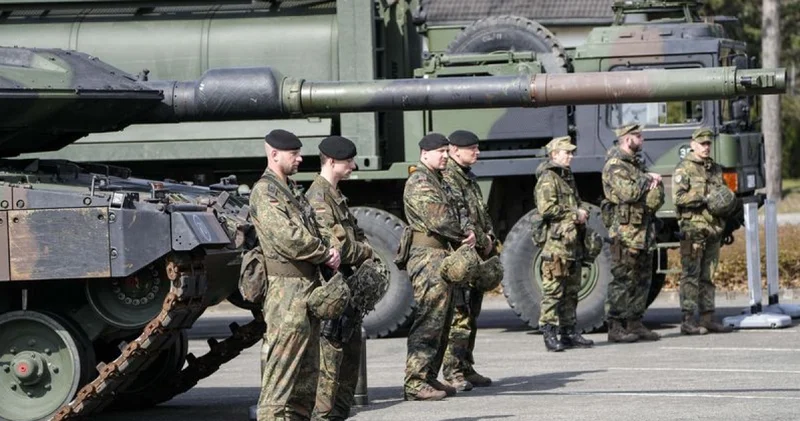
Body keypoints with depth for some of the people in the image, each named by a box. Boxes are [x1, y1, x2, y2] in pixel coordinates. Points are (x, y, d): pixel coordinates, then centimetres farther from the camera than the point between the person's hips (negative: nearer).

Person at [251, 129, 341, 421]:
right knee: (282, 361, -12)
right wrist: (326, 254, -11)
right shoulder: (265, 192, -11)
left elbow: (310, 230, 21)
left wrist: (326, 252, -1)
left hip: (308, 285, 10)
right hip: (287, 287, -10)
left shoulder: (292, 190, 20)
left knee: (308, 364, 13)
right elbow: (287, 237, -20)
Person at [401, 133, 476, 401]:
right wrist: (464, 234, -5)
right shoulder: (419, 182, -12)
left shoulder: (439, 181, 20)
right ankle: (415, 383, -13)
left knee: (442, 322, 14)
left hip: (444, 257, 10)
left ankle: (430, 378, 20)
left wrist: (468, 231, -3)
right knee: (428, 321, -12)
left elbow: (455, 214, 18)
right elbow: (439, 219, -21)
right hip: (429, 256, -10)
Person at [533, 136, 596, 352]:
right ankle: (549, 334, -9)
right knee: (553, 290, -9)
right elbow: (546, 208, -19)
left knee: (571, 290, 11)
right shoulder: (548, 179, -8)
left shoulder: (567, 177, 21)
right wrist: (575, 214, -12)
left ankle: (568, 331, 16)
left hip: (573, 242, 10)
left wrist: (582, 215, 13)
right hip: (556, 242, -10)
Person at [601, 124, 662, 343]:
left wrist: (655, 181, 0)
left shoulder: (637, 163, 19)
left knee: (642, 278, 11)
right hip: (625, 231, -9)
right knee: (622, 279, -8)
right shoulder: (615, 165, -11)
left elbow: (658, 193, 22)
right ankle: (615, 327, -6)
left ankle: (635, 324, 16)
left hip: (644, 231, 10)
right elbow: (629, 193, -24)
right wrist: (647, 179, -9)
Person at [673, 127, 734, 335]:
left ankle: (708, 318, 12)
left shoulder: (715, 168, 19)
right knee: (691, 275, -8)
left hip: (714, 228, 7)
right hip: (692, 229, -7)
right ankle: (688, 321, -9)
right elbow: (678, 197, -13)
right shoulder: (684, 168, -2)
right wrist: (705, 198, -17)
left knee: (708, 276, 9)